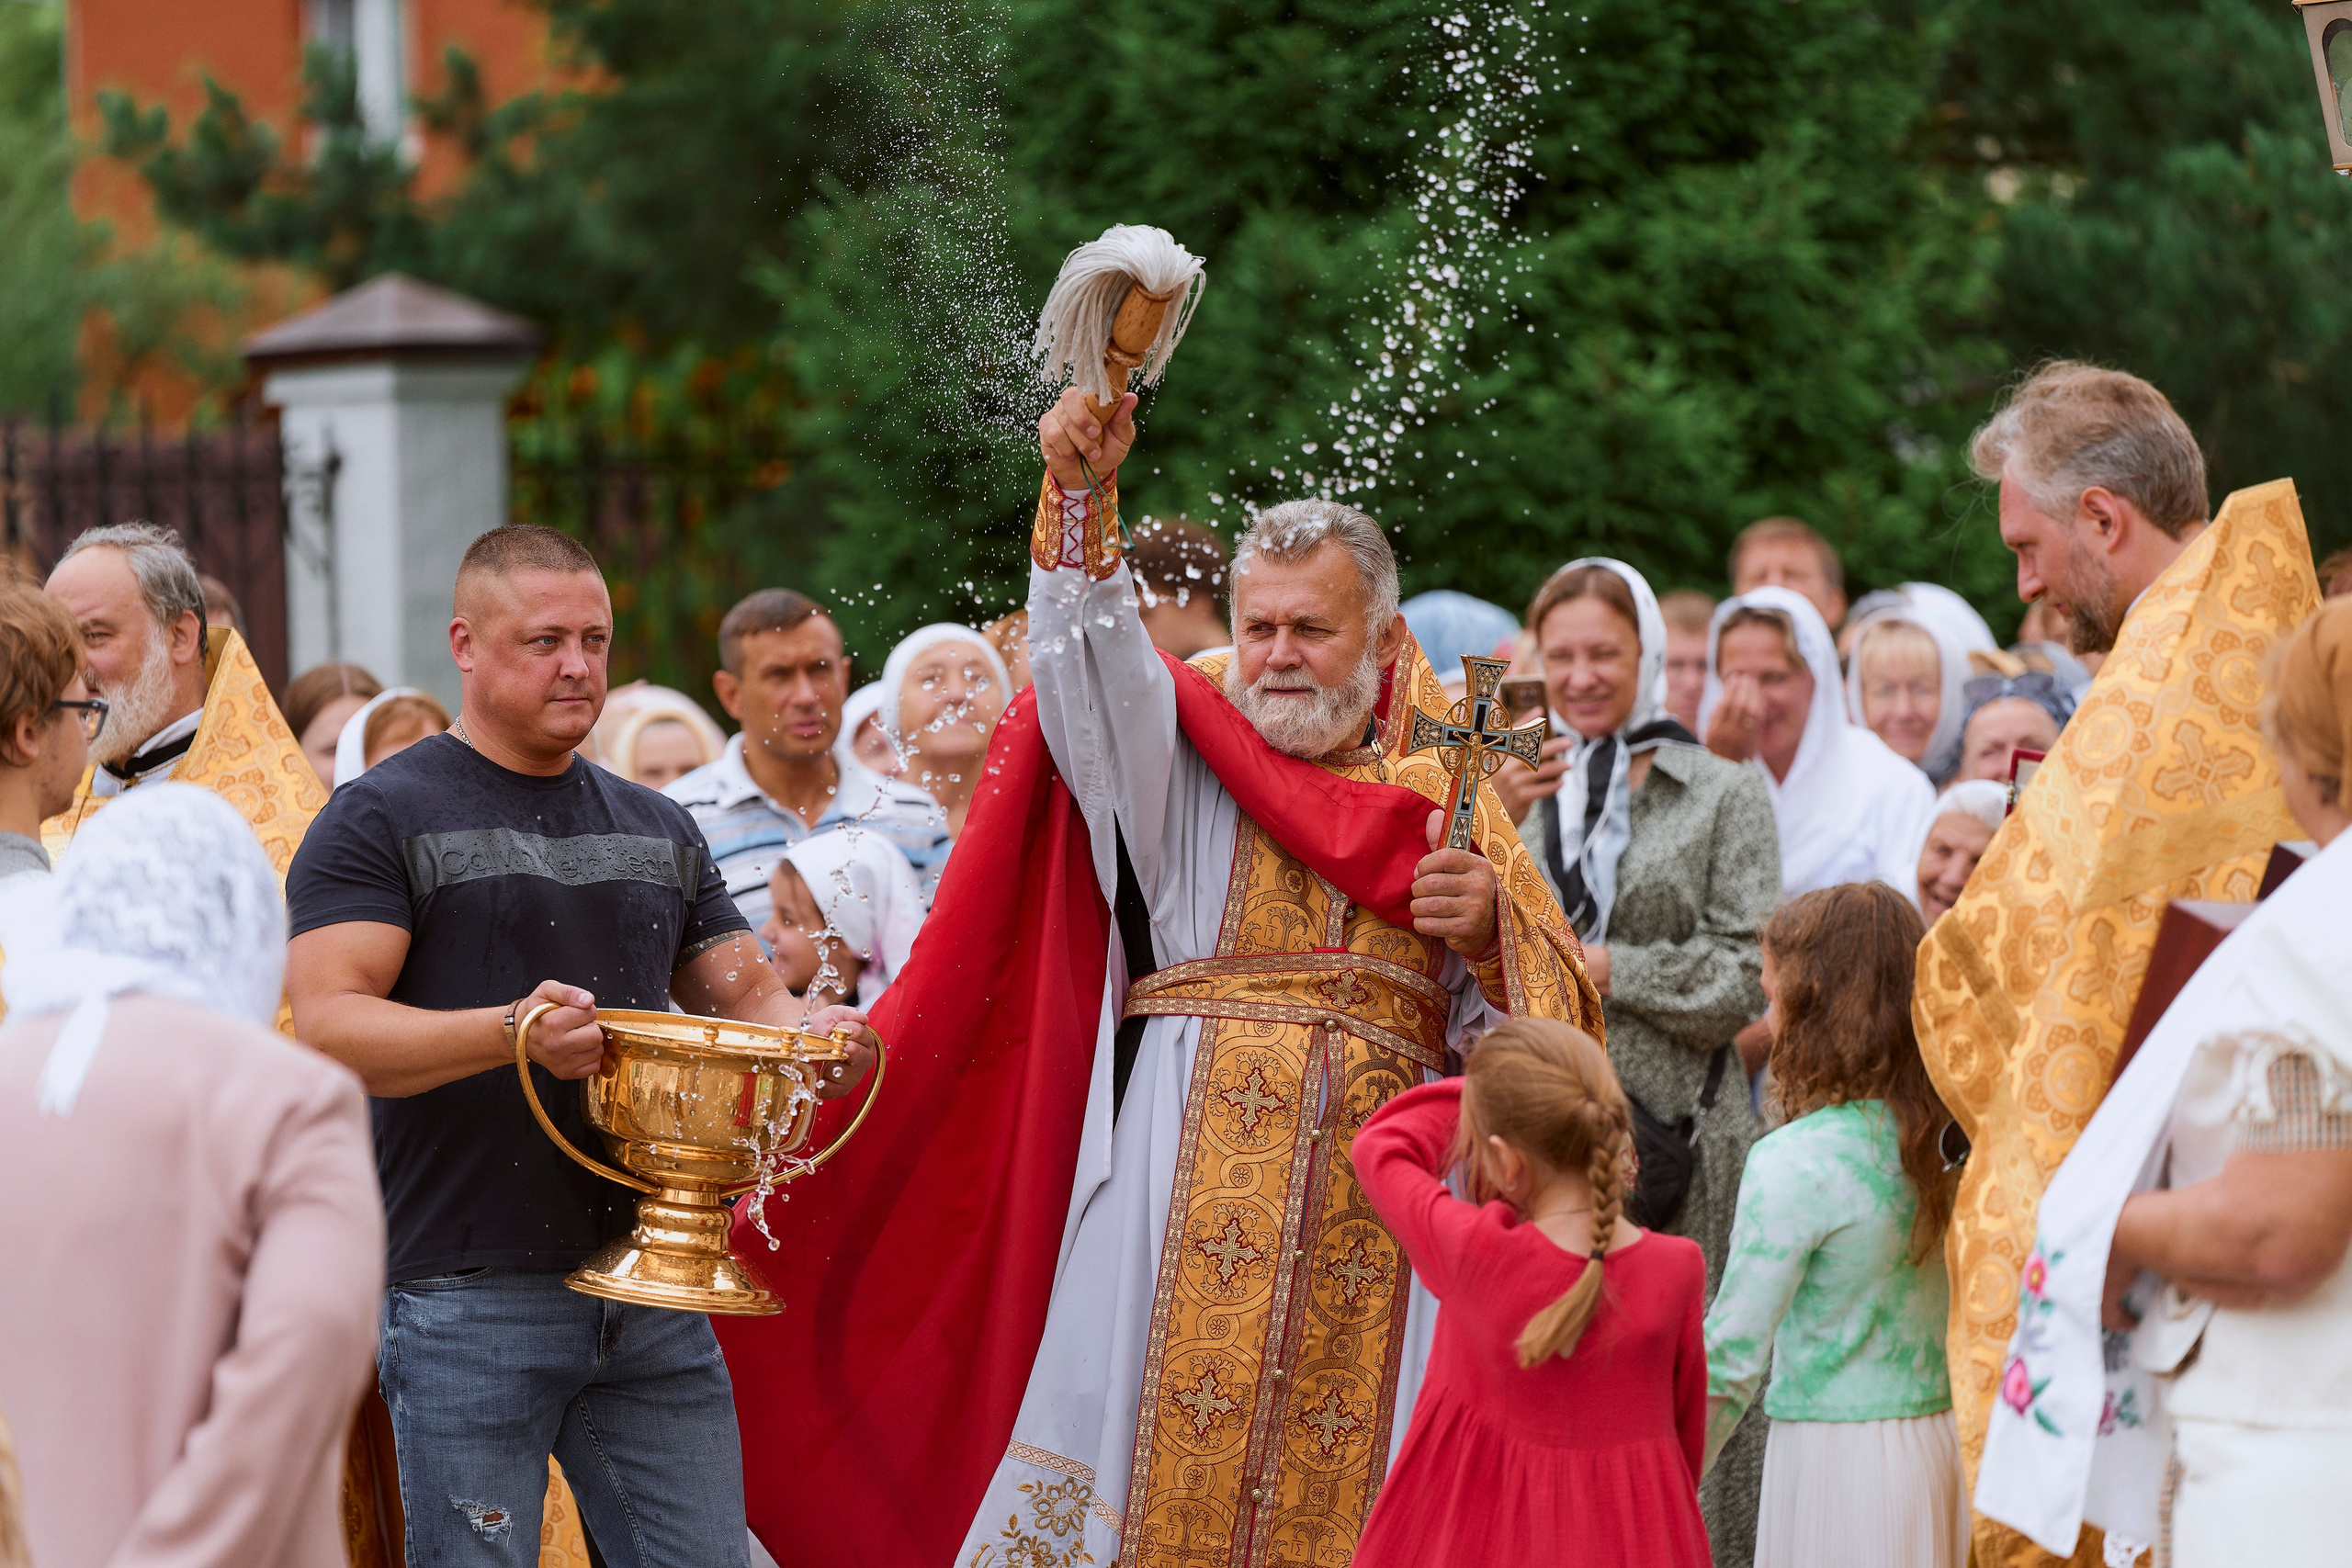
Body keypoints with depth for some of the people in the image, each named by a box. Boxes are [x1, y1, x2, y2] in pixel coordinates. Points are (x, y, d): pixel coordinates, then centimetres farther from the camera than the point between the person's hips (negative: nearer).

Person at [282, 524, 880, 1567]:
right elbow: (328, 1027, -13)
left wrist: (816, 1032, -4)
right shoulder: (381, 819, -2)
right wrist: (512, 1033, -28)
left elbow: (743, 994, 20)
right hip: (470, 1300, -5)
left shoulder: (657, 828, 18)